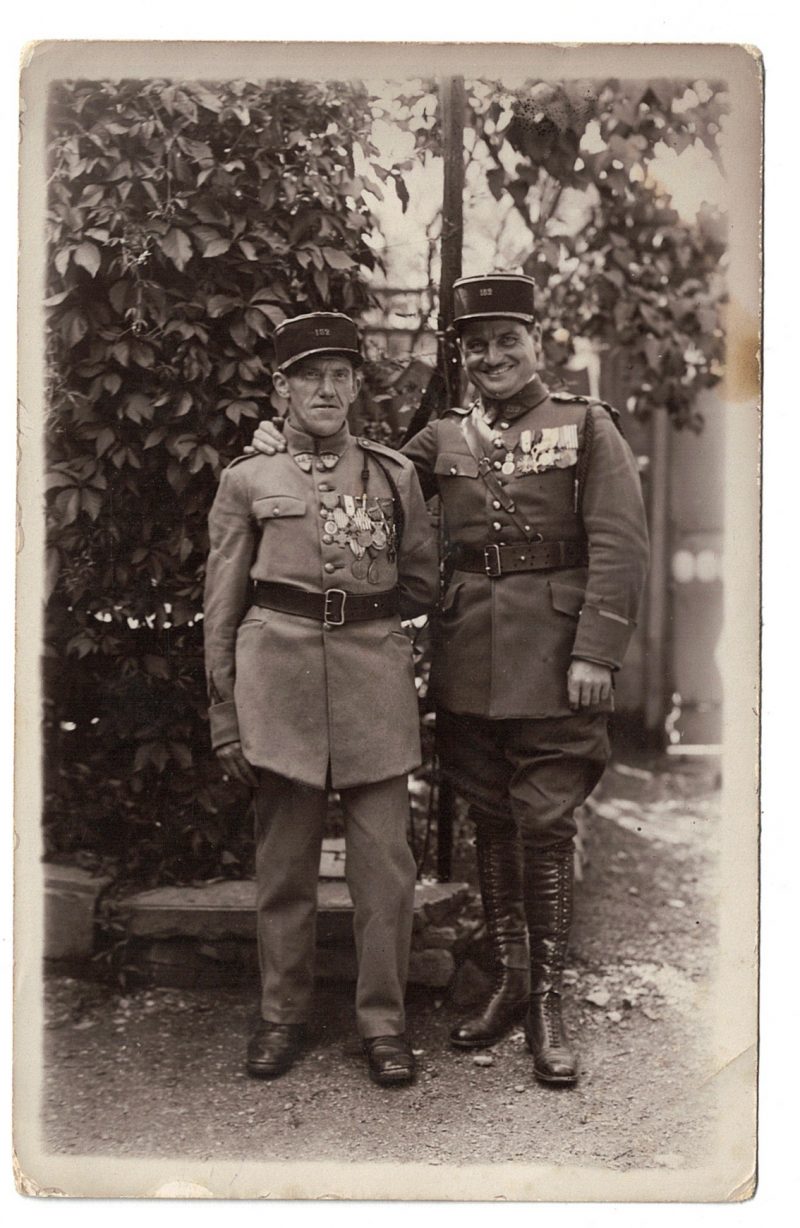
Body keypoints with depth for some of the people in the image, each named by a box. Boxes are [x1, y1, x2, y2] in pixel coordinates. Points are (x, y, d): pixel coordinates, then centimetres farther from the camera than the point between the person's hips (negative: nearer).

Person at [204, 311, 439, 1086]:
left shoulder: (393, 474, 10)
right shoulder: (247, 480, 6)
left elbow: (424, 581, 18)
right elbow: (222, 608, 6)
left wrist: (362, 612, 10)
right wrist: (225, 717, 3)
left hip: (375, 679, 1)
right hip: (278, 674, -1)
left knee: (385, 865, 0)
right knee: (283, 864, 6)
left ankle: (383, 1021, 13)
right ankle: (282, 1016, 20)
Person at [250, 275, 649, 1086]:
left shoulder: (586, 426, 0)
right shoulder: (441, 439, 10)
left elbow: (620, 545, -6)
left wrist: (595, 653, -14)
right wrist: (293, 447, 6)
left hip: (552, 660, -4)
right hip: (468, 660, 4)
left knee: (546, 828, -1)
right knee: (490, 822, 11)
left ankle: (547, 1003, 11)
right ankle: (508, 981, 26)